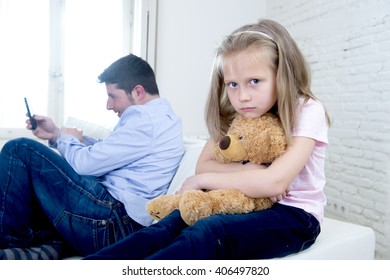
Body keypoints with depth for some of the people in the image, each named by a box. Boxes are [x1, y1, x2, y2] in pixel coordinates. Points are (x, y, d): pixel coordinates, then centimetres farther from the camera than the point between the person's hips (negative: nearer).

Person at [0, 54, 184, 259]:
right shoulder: (159, 115, 18)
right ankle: (46, 241, 1)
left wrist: (67, 139, 6)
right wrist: (56, 134, 15)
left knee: (19, 149, -3)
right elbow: (104, 154, 22)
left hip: (111, 224, -11)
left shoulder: (146, 118, -14)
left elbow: (85, 163, -16)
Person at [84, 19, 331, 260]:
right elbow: (203, 165, -2)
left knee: (207, 234, -33)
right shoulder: (232, 114, 4)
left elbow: (274, 182, -26)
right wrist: (246, 170, -21)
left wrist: (202, 180, -17)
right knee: (175, 222, -25)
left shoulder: (307, 111, -14)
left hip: (295, 215, -5)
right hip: (248, 205, 5)